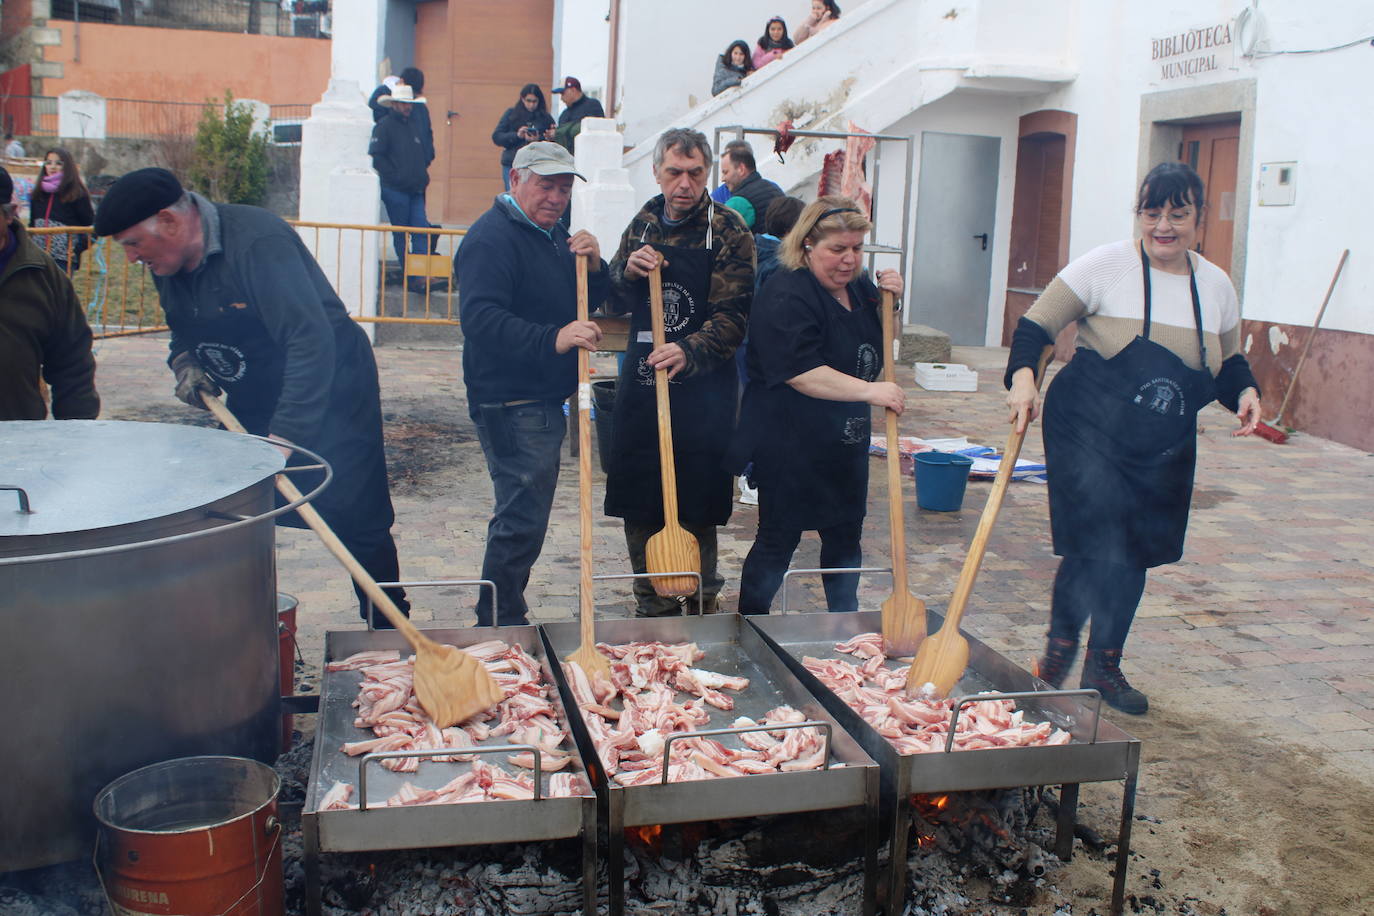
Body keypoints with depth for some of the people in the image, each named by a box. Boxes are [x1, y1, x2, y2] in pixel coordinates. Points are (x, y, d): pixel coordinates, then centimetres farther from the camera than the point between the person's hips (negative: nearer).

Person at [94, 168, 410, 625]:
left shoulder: (258, 240, -27)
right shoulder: (167, 263, 0)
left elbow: (311, 340, -34)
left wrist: (286, 432, -38)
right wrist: (185, 361, -5)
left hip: (327, 392, -8)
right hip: (252, 402, 8)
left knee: (357, 521, -7)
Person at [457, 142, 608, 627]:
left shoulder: (553, 234, 17)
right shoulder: (493, 237, -15)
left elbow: (587, 305, 19)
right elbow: (480, 318, -28)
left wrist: (593, 267, -2)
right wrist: (553, 339, -39)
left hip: (543, 401, 10)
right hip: (511, 404, -10)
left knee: (521, 515, 19)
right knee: (523, 518, -8)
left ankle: (503, 619, 32)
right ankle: (500, 624, 5)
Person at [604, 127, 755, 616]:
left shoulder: (728, 231, -6)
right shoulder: (644, 222, 10)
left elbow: (732, 317, -13)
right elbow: (614, 303, 14)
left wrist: (688, 353, -30)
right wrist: (627, 271, -8)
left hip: (701, 391, -5)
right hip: (640, 385, 5)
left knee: (696, 515, 1)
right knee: (638, 511, 10)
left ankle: (699, 612, 18)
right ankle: (651, 610, 26)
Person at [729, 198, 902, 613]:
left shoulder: (858, 288, 8)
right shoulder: (785, 297, -20)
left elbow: (881, 345, 21)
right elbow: (801, 372, -29)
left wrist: (888, 302, 1)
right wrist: (869, 391, -34)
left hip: (845, 443, 8)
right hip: (790, 445, -8)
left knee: (845, 536, 17)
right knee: (779, 540, 3)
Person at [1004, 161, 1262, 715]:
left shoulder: (1216, 286, 5)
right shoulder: (1105, 266, -9)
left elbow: (1229, 363, 19)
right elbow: (1036, 325, -8)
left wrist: (1244, 392, -2)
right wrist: (1022, 377, -26)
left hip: (1163, 455, 5)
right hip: (1089, 436, -5)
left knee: (1133, 555, 13)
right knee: (1092, 547, -11)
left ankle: (1104, 666, 31)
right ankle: (1059, 644, 16)